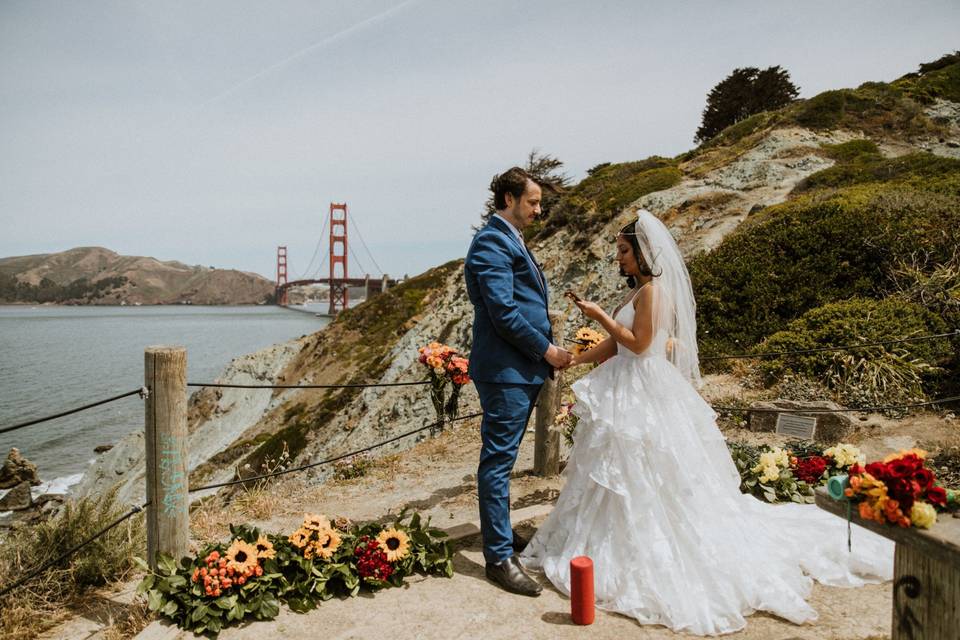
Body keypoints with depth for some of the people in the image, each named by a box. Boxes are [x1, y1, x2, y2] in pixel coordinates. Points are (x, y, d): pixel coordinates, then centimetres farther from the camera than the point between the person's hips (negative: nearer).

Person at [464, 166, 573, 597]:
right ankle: (499, 557, 6)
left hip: (524, 369, 10)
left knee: (502, 458, 19)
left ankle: (500, 532, 32)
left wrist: (547, 351, 11)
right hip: (505, 370, -10)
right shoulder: (492, 243, -14)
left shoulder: (512, 241, 18)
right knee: (498, 461, -2)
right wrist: (546, 350, -12)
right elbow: (503, 313, -21)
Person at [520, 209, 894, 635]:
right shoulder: (640, 291, 14)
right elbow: (614, 346, 15)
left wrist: (601, 315, -12)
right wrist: (570, 361, 12)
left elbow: (638, 344, -19)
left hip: (644, 392, -10)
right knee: (623, 473, 14)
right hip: (628, 391, 10)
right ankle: (626, 544, 25)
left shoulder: (652, 289, -14)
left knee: (642, 475, -1)